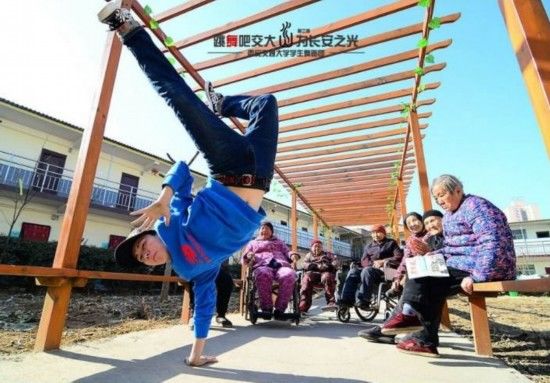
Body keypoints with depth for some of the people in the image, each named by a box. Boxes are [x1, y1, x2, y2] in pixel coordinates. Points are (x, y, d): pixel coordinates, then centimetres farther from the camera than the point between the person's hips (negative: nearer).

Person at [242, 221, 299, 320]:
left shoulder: (279, 241, 37)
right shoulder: (253, 242, 34)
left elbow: (287, 253, 24)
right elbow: (244, 260, 24)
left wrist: (293, 255, 0)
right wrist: (248, 256, -1)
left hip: (282, 264, 1)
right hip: (262, 265, -1)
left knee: (289, 276, -36)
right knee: (263, 275, -40)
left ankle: (280, 309, -30)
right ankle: (266, 308, -28)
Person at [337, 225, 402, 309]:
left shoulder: (391, 243, 13)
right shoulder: (369, 246, 23)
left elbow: (399, 257, -2)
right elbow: (363, 261, 12)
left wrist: (382, 261, -13)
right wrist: (373, 263, -11)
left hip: (386, 271, -5)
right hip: (371, 268, 5)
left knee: (367, 271, -36)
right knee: (353, 271, -24)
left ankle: (363, 301, -41)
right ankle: (347, 300, -31)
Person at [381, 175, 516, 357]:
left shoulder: (475, 205, -12)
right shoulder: (449, 215, 17)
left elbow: (492, 244, -25)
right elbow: (452, 247, 21)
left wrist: (476, 276, -31)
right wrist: (436, 255, 0)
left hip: (488, 268, -10)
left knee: (427, 281, -18)